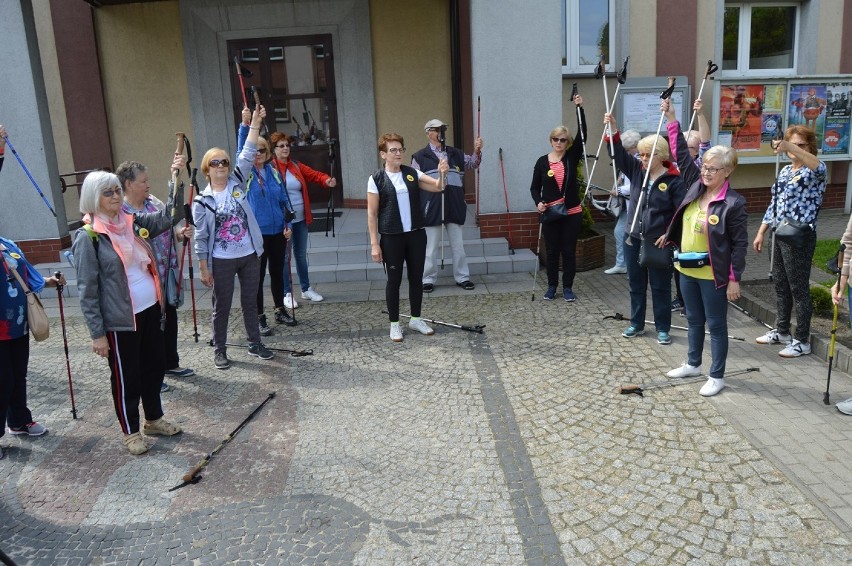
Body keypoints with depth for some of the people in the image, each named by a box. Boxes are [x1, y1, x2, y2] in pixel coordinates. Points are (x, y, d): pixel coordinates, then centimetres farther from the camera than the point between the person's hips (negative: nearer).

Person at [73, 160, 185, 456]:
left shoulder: (133, 222, 4)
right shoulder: (88, 237, -13)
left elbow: (170, 215, 5)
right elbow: (87, 290, -13)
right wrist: (97, 333, -14)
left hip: (150, 309, 6)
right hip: (119, 319, -6)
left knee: (155, 366, 18)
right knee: (126, 377, 9)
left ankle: (154, 419, 37)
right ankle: (131, 431, 27)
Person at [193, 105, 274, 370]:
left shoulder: (237, 184, 2)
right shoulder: (202, 201, -6)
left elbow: (247, 156, -8)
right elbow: (201, 237, -4)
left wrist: (255, 125, -16)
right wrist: (204, 268, -6)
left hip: (250, 255, 3)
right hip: (221, 261, -3)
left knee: (250, 302, 15)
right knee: (222, 306, 8)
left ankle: (255, 343, 29)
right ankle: (219, 350, 23)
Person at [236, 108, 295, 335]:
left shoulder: (274, 173, 7)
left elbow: (284, 199, 11)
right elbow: (240, 151, -22)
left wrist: (288, 224, 2)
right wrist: (244, 125, -36)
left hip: (277, 231, 4)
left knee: (277, 272, 15)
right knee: (258, 275, 3)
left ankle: (280, 310, 30)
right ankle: (259, 317, 13)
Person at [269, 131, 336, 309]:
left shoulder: (296, 166, 9)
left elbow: (314, 174, 3)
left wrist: (327, 180, -17)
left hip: (300, 219, 6)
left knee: (301, 254, 16)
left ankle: (306, 289, 29)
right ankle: (287, 293, 14)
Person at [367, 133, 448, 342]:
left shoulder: (412, 174, 3)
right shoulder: (376, 179, -6)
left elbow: (437, 187, -2)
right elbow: (372, 214, -5)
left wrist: (442, 174, -24)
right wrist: (374, 243, -9)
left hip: (416, 234, 4)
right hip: (391, 238, -3)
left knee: (416, 277, 12)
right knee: (394, 280, 6)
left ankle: (416, 319, 29)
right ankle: (394, 324, 19)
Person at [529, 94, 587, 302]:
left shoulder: (572, 157, 1)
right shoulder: (542, 161, 1)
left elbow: (582, 133, -9)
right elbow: (534, 187, 6)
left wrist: (579, 108, -15)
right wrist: (538, 202, -13)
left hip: (572, 213, 0)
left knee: (569, 251, 5)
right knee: (552, 251, 8)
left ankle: (567, 288, 16)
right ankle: (552, 286, 21)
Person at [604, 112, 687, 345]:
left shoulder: (674, 180, -11)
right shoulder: (636, 170, 4)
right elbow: (619, 155, -5)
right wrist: (613, 131, -19)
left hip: (659, 243, -5)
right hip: (633, 240, 5)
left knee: (660, 287, 7)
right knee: (636, 284, 16)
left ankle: (663, 329, 21)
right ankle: (636, 324, 30)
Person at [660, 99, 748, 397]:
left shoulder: (734, 202, -15)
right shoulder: (696, 185, 1)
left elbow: (740, 243, -13)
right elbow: (683, 154, 5)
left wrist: (734, 278, -14)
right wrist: (672, 120, -1)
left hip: (713, 274, -7)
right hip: (687, 268, 7)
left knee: (716, 325, 6)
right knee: (694, 320, 20)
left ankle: (717, 376, 18)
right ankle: (693, 364, 37)